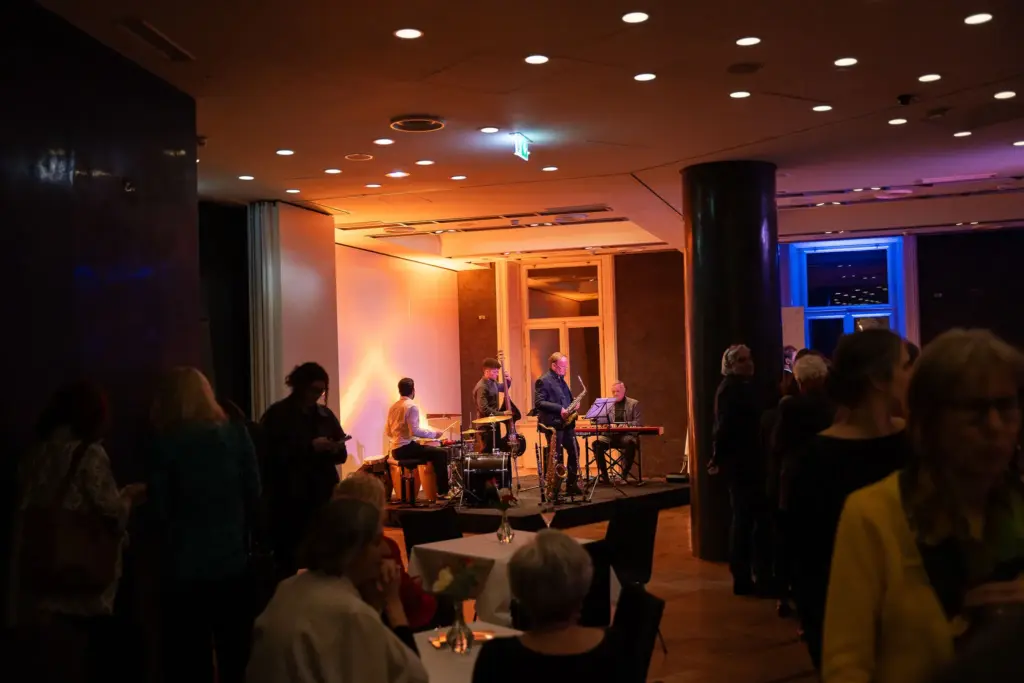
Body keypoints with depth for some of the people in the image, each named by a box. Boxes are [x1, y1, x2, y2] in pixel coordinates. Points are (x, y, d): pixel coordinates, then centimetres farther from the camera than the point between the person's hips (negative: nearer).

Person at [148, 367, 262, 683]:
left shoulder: (165, 443, -8)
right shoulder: (236, 434, -3)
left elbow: (159, 510, -8)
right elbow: (254, 498, 0)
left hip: (185, 565, -2)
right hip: (232, 560, 2)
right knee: (235, 656, 15)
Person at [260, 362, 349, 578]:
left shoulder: (325, 414, 13)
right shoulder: (277, 414, -2)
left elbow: (342, 454, 13)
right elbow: (273, 454, -12)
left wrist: (335, 449, -9)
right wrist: (309, 447, -18)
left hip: (323, 495, 4)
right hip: (290, 498, -4)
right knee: (292, 555, -7)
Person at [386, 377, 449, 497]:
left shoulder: (393, 407, 13)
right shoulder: (412, 406, -12)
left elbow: (389, 433, 16)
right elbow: (414, 431, -22)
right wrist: (433, 433, -12)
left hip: (395, 450, 9)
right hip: (406, 448, -9)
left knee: (434, 452, 24)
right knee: (441, 453, -3)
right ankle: (443, 491, -5)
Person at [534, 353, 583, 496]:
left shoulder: (561, 380, 18)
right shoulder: (543, 380, -11)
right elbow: (539, 403, -19)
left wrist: (572, 406, 4)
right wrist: (559, 409, -25)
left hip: (566, 423, 9)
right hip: (553, 424, -9)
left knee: (574, 451, 9)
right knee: (557, 457, -5)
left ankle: (571, 485, 18)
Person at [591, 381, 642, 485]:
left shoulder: (634, 403, 6)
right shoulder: (608, 404, 14)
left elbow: (638, 423, -3)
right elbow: (603, 422, 12)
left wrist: (623, 425, -20)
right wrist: (597, 418, -12)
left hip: (627, 434, -3)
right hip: (611, 435, 3)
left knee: (630, 443, -38)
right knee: (597, 443, -26)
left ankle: (625, 475, -25)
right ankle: (604, 475, -15)